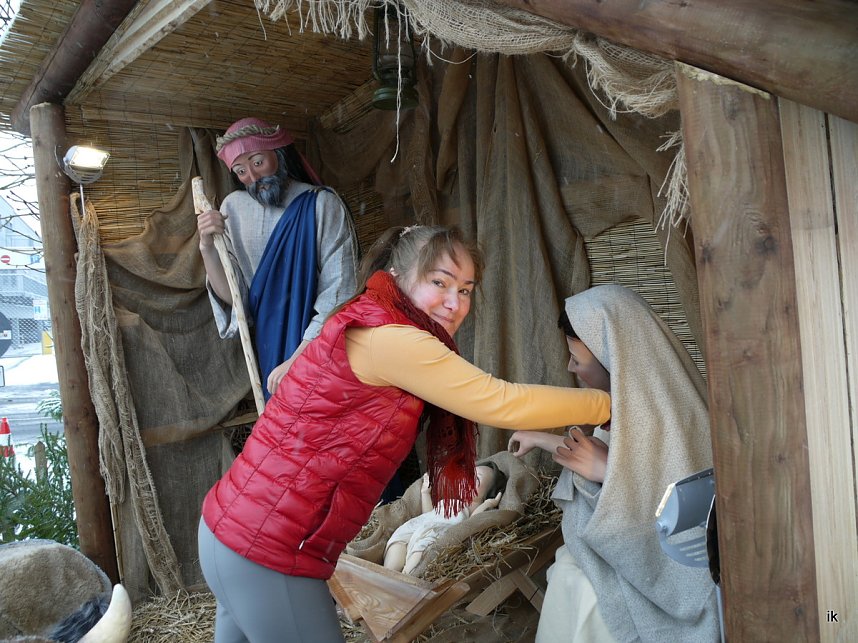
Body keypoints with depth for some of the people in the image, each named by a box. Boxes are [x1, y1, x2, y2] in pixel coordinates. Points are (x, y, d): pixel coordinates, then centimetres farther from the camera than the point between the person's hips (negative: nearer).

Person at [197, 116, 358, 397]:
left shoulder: (322, 205, -12)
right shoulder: (234, 207, 1)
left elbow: (338, 298, -16)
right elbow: (232, 296, -1)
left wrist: (296, 360, -20)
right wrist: (207, 246, -16)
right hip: (270, 350, 4)